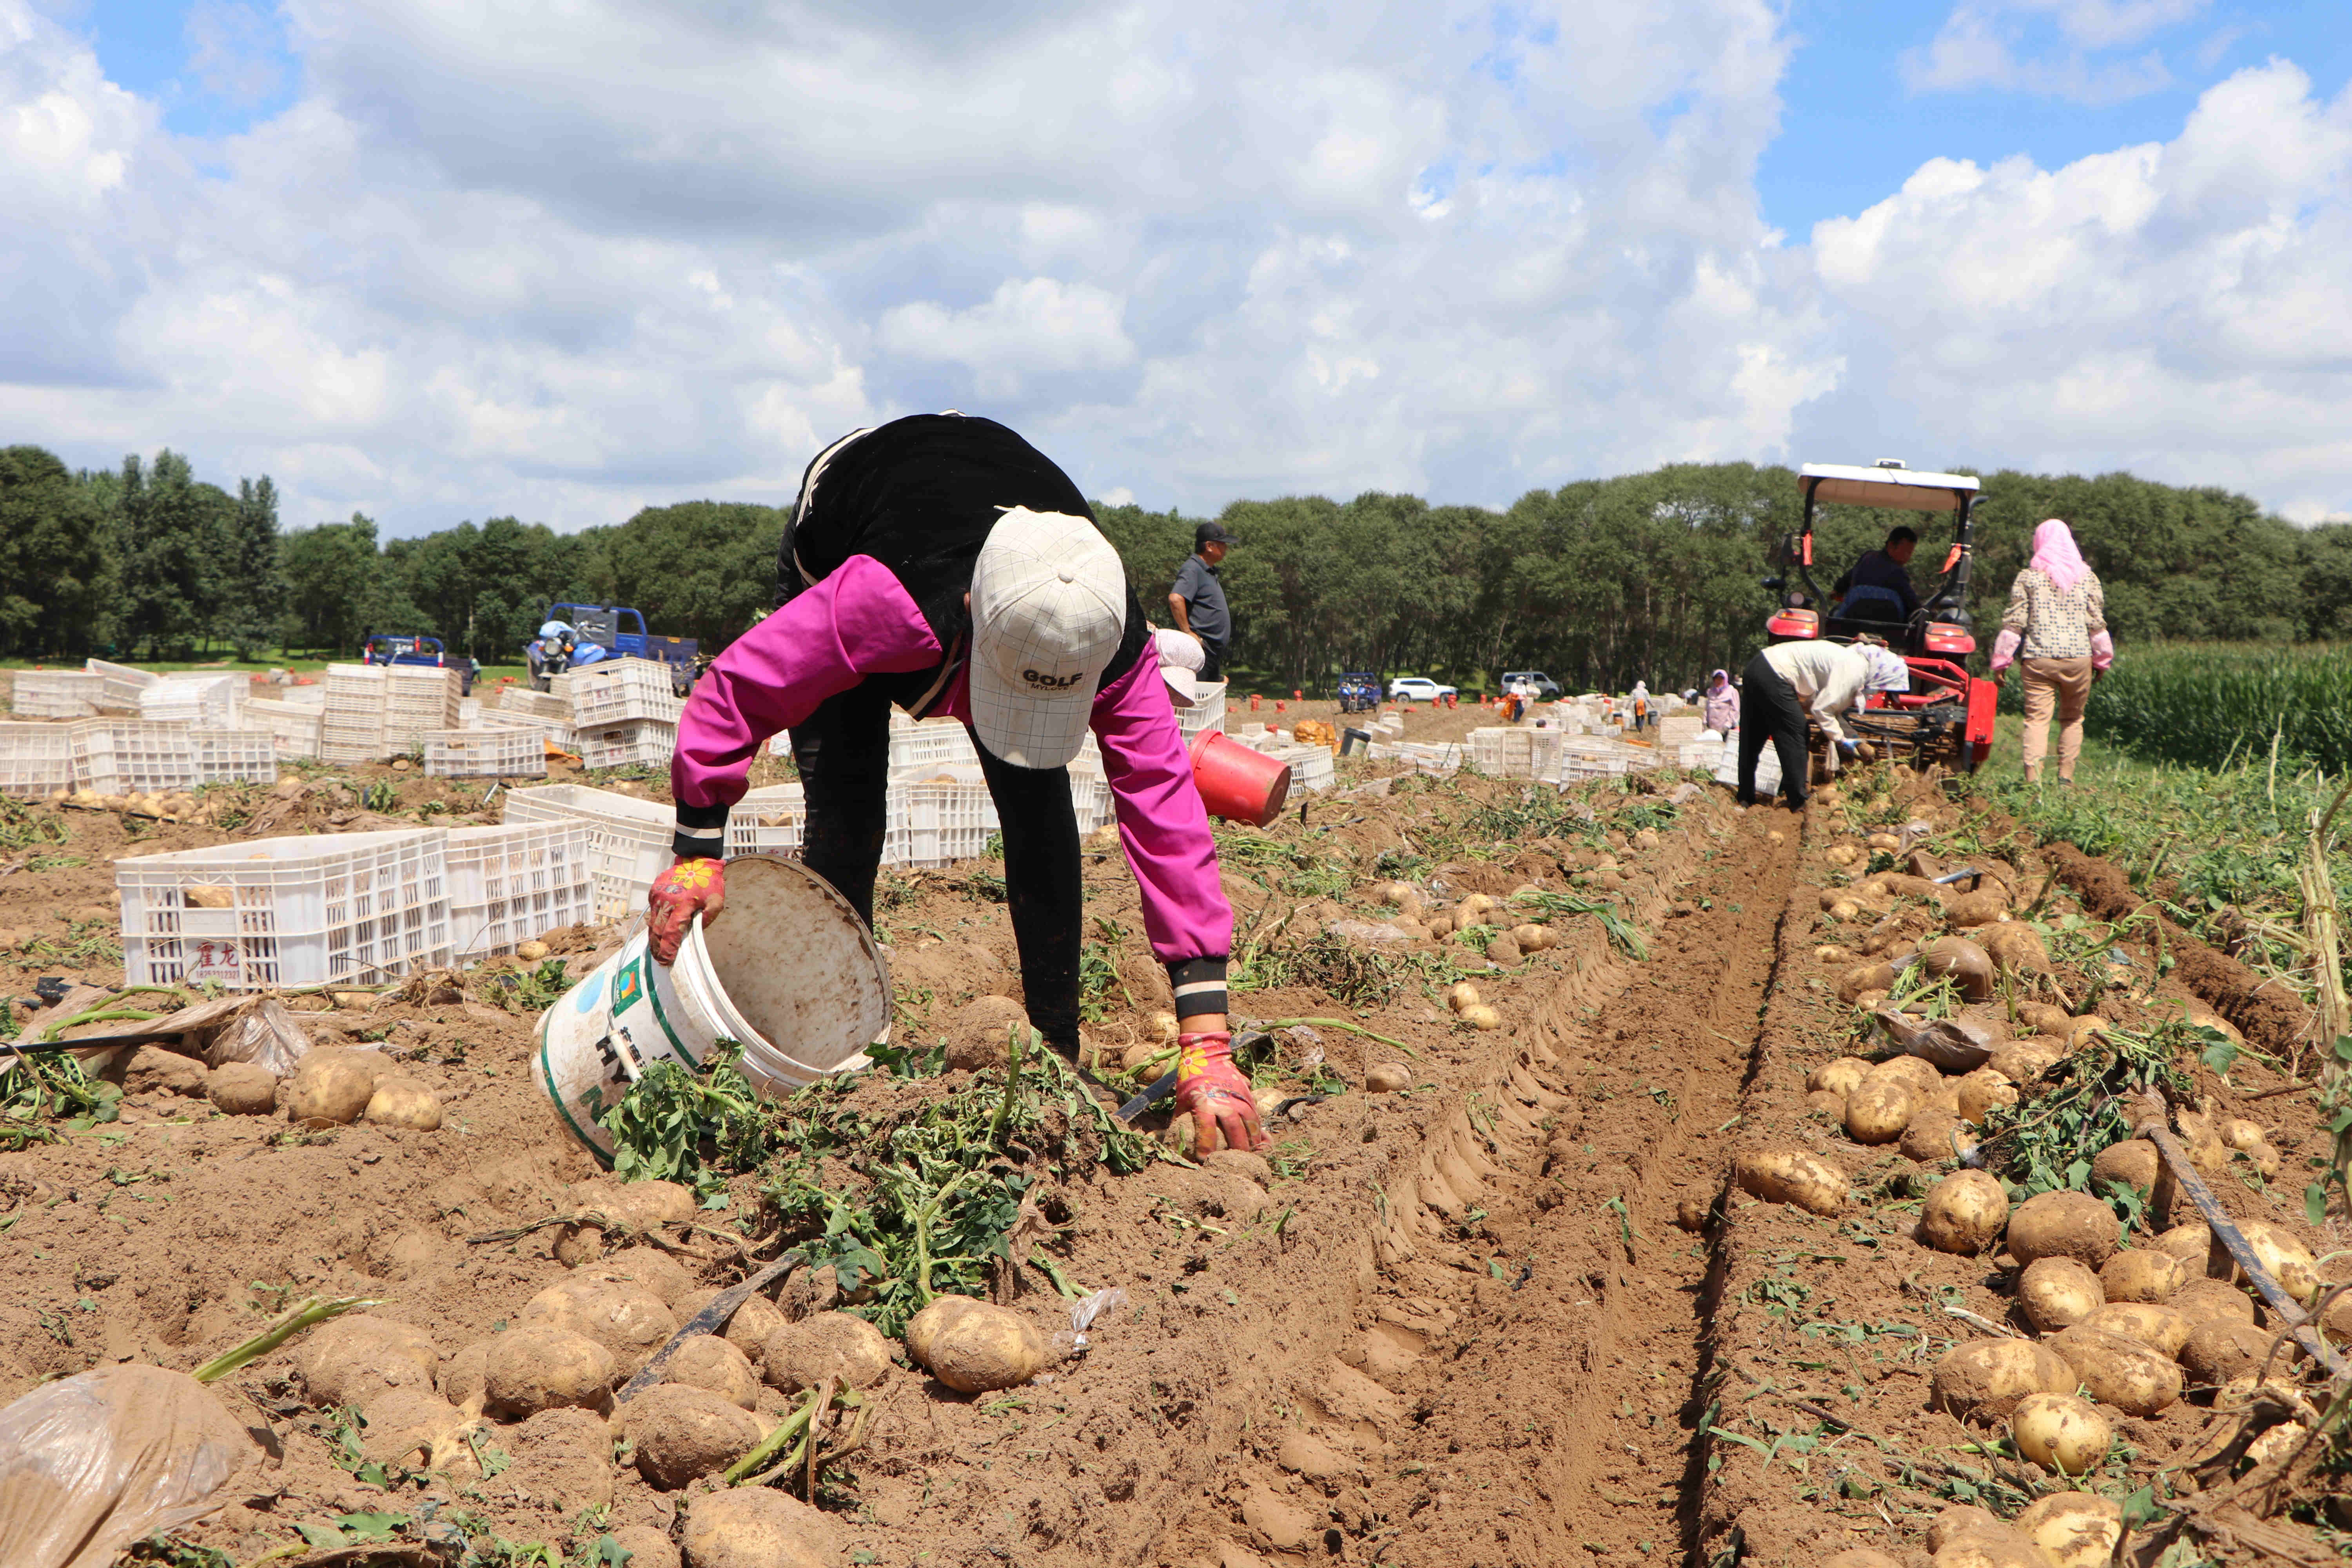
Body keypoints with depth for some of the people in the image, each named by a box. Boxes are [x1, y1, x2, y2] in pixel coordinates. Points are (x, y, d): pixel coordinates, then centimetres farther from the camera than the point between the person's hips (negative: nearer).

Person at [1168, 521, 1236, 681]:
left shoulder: (1209, 571, 19)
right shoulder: (1192, 569, -14)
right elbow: (1175, 599, -30)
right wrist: (1188, 633, -25)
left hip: (1214, 650, 11)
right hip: (1200, 650, -11)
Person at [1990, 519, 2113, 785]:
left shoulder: (2028, 577, 1)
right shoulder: (2087, 577, 6)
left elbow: (2014, 622, -2)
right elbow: (2096, 622, 7)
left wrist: (2001, 661, 4)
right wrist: (2102, 660, 18)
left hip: (2039, 658, -1)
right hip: (2078, 657, 2)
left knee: (2037, 718, -2)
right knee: (2072, 718, 15)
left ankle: (2033, 778, -13)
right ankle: (2066, 776, 10)